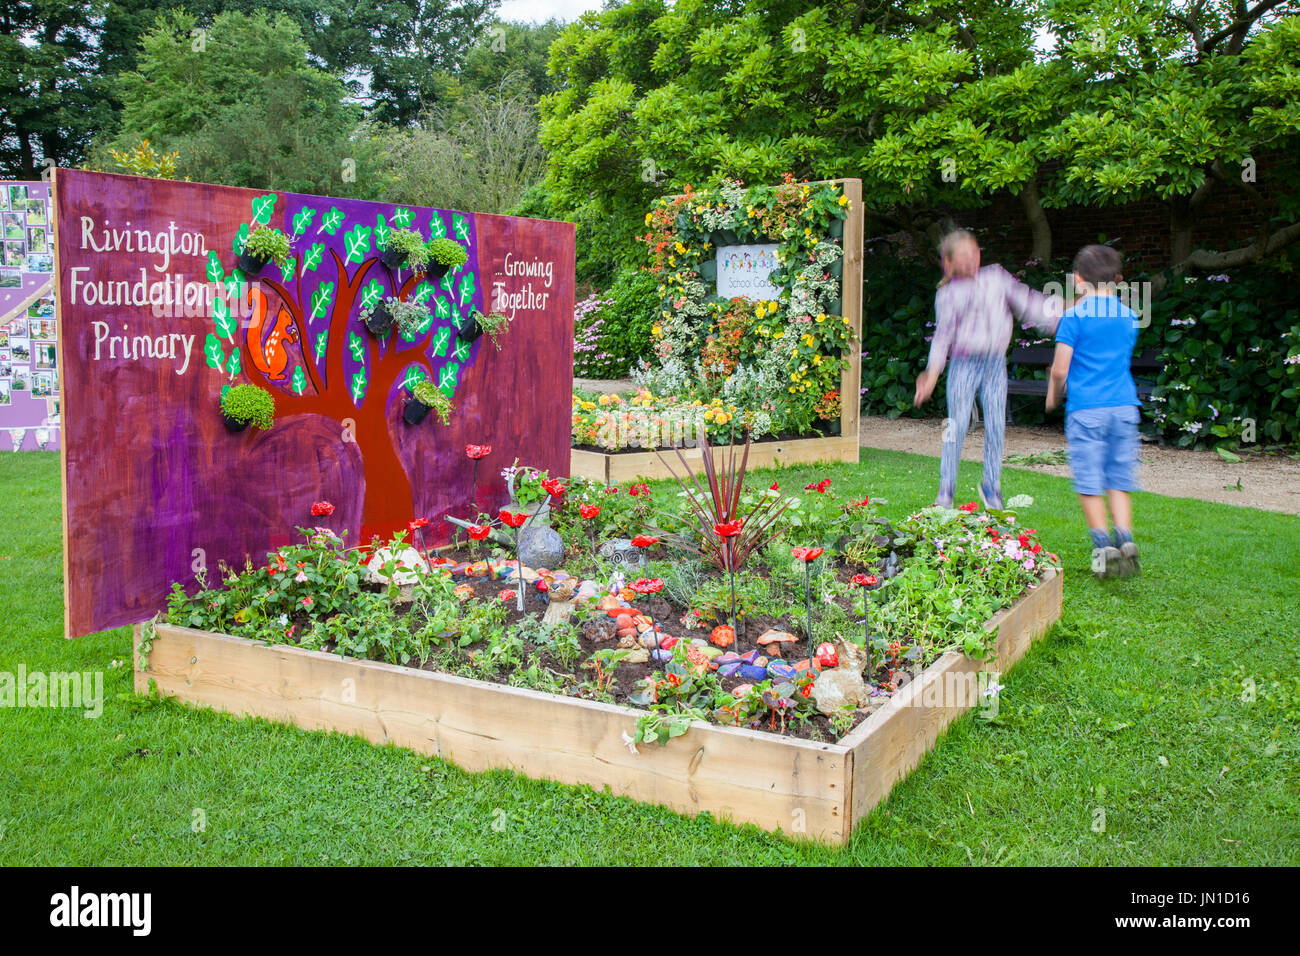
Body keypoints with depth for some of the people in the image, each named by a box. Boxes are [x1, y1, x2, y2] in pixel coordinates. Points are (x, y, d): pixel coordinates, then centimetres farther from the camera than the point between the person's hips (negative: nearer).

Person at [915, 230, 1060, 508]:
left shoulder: (997, 277, 7)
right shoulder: (948, 294, -3)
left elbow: (1026, 302, 10)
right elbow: (943, 334, -8)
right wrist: (932, 374, -18)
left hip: (996, 364, 3)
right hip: (964, 365, -3)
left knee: (996, 426, 2)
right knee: (957, 426, -3)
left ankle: (991, 485, 19)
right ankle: (946, 490, 9)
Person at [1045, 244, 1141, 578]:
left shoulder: (1075, 317, -7)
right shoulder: (1128, 317, 9)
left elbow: (1060, 369, -9)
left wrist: (1053, 395, 10)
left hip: (1086, 408, -4)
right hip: (1124, 405, 5)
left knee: (1089, 481, 3)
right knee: (1119, 479, 10)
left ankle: (1103, 544, 1)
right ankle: (1125, 539, -1)